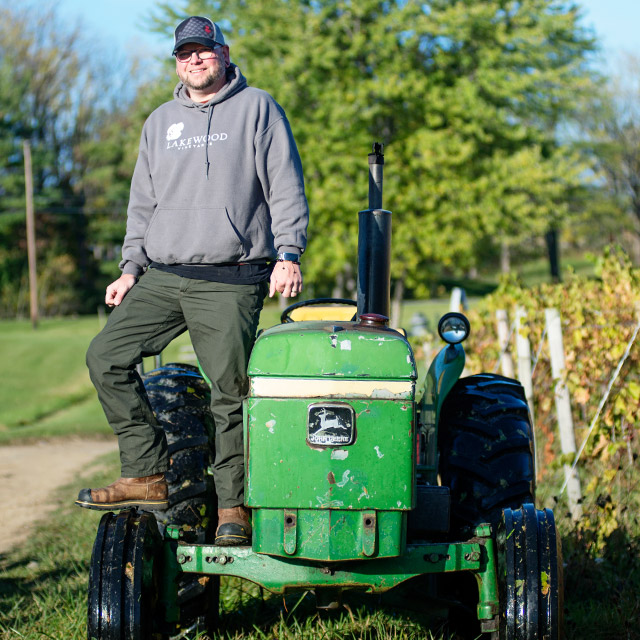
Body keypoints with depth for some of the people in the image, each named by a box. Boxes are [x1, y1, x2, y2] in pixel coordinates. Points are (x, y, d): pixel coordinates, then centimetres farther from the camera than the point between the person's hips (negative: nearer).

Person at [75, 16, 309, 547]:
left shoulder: (257, 109, 6)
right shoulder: (160, 123, 20)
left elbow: (286, 186, 0)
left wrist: (289, 253, -11)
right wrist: (131, 267, 12)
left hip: (230, 281, -5)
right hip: (161, 277, 6)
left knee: (231, 389, -10)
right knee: (107, 356, -6)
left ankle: (233, 504, 0)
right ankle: (148, 474, 0)